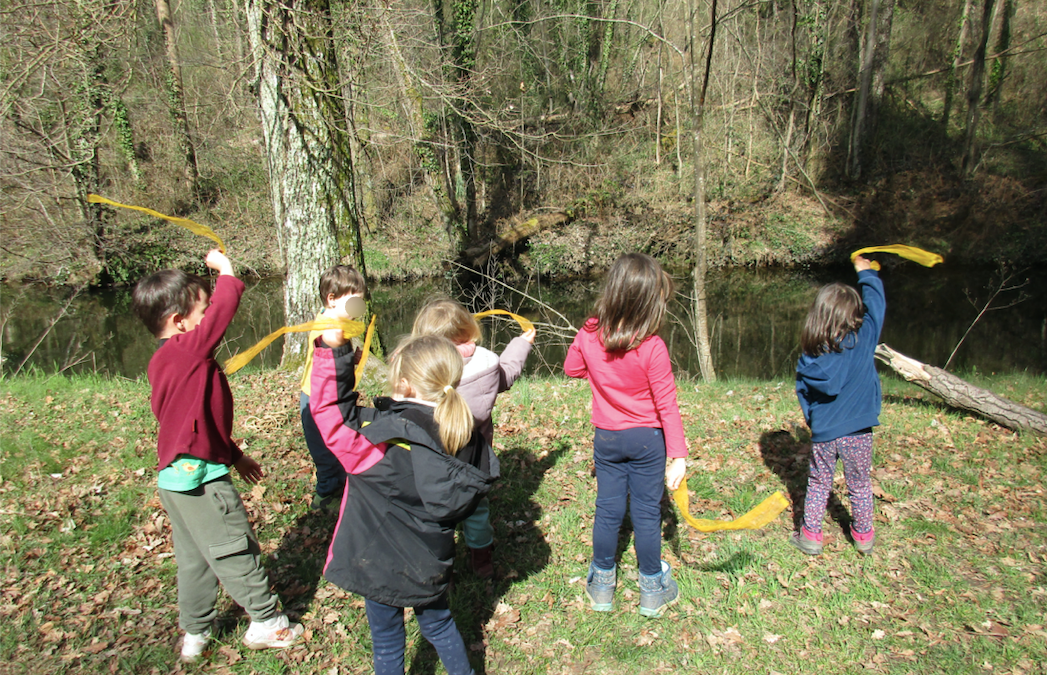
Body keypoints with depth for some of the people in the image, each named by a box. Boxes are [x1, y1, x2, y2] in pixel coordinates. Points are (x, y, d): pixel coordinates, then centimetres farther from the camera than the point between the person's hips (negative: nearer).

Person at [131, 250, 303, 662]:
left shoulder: (165, 360, 12)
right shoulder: (187, 350, -20)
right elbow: (224, 307, -29)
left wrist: (234, 456, 24)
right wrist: (225, 269, -10)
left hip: (177, 477, 10)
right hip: (200, 477, -10)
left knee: (195, 558, 20)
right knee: (236, 550, 5)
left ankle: (194, 634, 33)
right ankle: (267, 623, 20)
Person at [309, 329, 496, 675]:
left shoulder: (386, 438, -28)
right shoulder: (464, 439, -11)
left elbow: (331, 410, -26)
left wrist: (332, 350, -28)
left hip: (382, 564, -4)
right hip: (432, 563, 5)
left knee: (387, 641, 18)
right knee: (438, 623, 28)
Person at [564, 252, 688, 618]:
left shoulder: (588, 335, -12)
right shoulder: (652, 347, -23)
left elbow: (572, 368, 8)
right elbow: (666, 404, -17)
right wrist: (678, 455, -10)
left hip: (606, 437, 3)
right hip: (647, 439, -3)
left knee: (607, 509, 14)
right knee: (646, 512, 10)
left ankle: (601, 585, 30)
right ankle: (652, 589, 27)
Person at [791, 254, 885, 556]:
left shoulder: (809, 356, -11)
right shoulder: (862, 340, -16)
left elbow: (804, 393, -1)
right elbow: (876, 306, -2)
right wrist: (866, 273, 11)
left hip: (823, 434, 1)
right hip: (857, 432, 0)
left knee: (818, 484, 16)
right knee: (860, 486, 18)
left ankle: (810, 536, 24)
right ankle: (864, 536, 34)